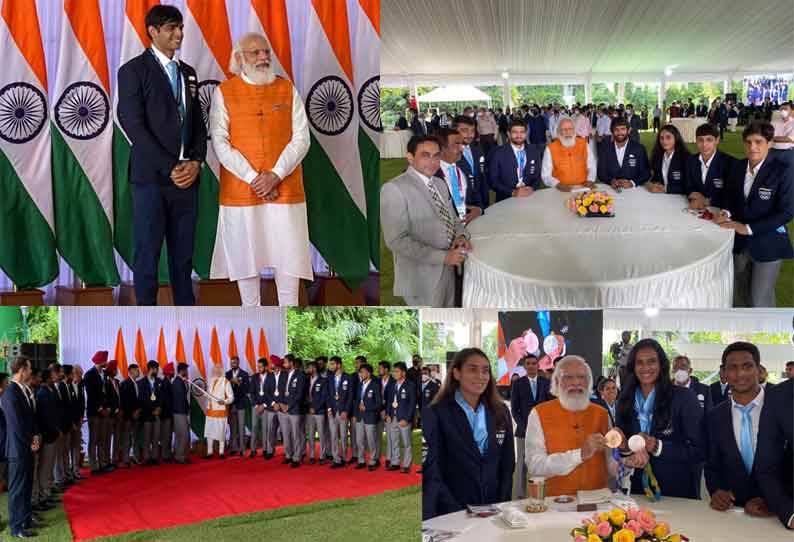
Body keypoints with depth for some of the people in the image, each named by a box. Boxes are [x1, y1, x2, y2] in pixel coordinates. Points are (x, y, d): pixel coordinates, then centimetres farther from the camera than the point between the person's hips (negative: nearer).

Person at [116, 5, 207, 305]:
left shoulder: (188, 72, 16)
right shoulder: (133, 70, -2)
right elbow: (133, 125, -10)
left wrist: (195, 162, -3)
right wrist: (170, 167, -14)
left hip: (186, 176, 5)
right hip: (152, 177, -5)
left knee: (183, 254, 8)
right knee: (148, 253, 2)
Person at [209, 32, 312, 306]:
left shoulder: (288, 89, 6)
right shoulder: (224, 92, 2)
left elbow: (301, 139, 0)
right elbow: (220, 142, -5)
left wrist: (275, 175, -12)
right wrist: (252, 178, -13)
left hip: (285, 188, 1)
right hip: (240, 189, -1)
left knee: (288, 251, 2)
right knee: (245, 252, 5)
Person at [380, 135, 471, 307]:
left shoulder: (440, 184, 11)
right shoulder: (394, 189, -16)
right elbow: (397, 240, -22)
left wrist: (461, 235, -5)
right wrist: (443, 256, -23)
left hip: (447, 270, 8)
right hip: (421, 276, -8)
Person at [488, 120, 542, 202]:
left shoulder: (533, 151, 10)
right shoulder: (498, 153, -1)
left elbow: (538, 176, 13)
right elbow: (493, 181, -4)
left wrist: (532, 188, -7)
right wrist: (512, 192, -15)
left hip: (529, 198, 3)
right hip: (506, 200, -3)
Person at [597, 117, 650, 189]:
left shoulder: (639, 148, 2)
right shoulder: (605, 148, 6)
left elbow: (646, 173, 2)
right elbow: (601, 172, 6)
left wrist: (632, 183, -15)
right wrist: (612, 181, -13)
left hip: (633, 189, -2)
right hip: (611, 189, 2)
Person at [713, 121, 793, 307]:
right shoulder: (739, 167, 1)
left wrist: (748, 228, -21)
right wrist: (725, 213, -10)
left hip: (767, 245, -5)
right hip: (740, 242, 5)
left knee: (759, 301, 3)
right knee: (740, 295, 19)